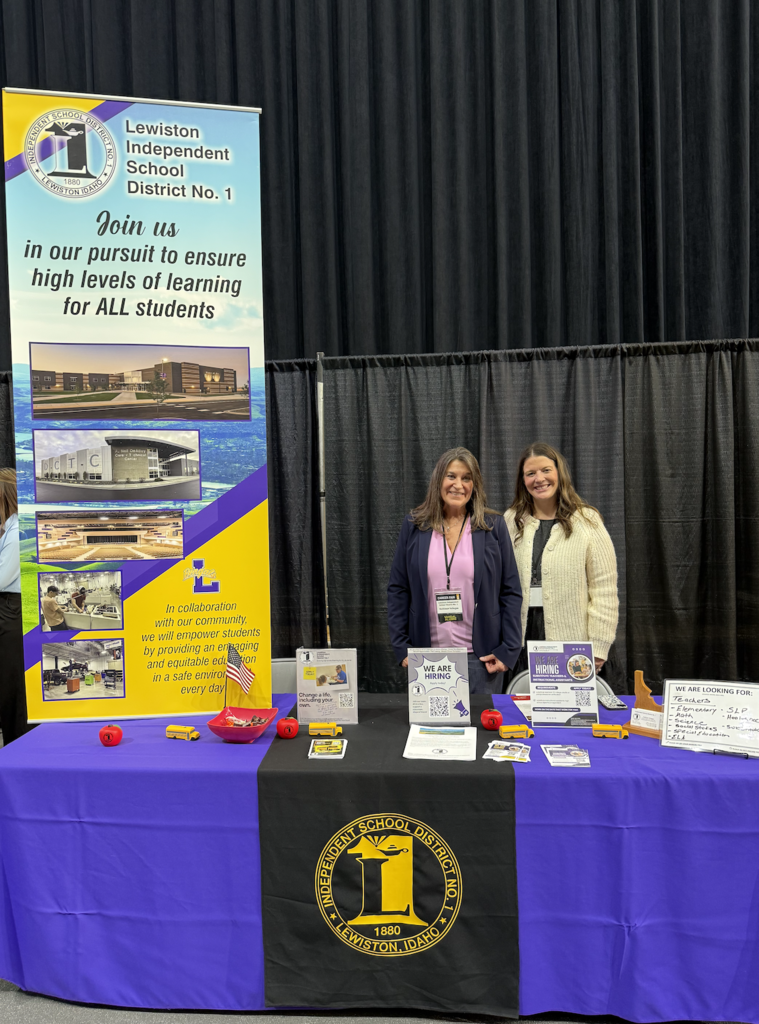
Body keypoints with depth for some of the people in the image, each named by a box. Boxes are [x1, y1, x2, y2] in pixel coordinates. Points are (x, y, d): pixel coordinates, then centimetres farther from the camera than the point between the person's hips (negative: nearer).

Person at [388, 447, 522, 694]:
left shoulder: (493, 526, 1)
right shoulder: (414, 526, 3)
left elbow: (511, 592, 2)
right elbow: (398, 590, 5)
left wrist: (508, 650, -4)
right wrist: (401, 647, 0)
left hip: (481, 658, 0)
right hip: (427, 658, 1)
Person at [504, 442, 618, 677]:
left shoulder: (587, 521, 0)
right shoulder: (511, 521, 9)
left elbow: (604, 589, -2)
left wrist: (598, 648, -7)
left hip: (573, 640, -2)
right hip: (523, 639, 2)